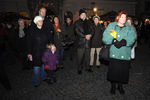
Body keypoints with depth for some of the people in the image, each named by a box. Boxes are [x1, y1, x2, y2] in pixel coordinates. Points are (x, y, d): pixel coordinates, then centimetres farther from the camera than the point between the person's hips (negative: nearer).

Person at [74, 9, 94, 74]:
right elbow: (77, 31, -8)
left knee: (87, 55, 10)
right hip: (81, 42, -4)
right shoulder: (77, 23, 3)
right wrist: (85, 36, -14)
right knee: (80, 56, -1)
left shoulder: (88, 22, 15)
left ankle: (87, 67, 24)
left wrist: (90, 35, -10)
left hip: (88, 41, 4)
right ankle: (79, 69, 11)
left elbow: (92, 30, 12)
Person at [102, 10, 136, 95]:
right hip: (114, 53, -2)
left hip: (125, 54, 2)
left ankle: (120, 86, 29)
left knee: (123, 71, 7)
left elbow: (132, 37, -5)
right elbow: (105, 38, -3)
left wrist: (123, 42, -21)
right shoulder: (111, 25, 8)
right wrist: (114, 41, -18)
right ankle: (113, 86, 22)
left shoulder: (129, 28, 13)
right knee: (113, 70, 0)